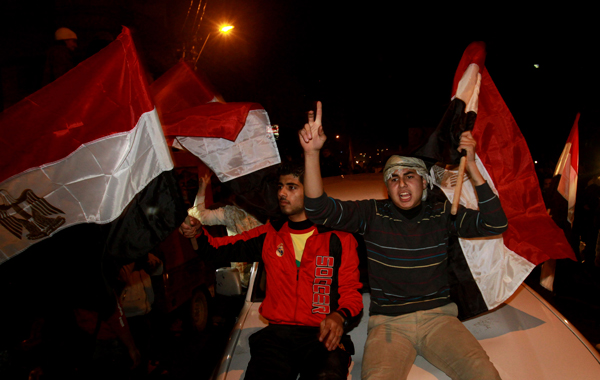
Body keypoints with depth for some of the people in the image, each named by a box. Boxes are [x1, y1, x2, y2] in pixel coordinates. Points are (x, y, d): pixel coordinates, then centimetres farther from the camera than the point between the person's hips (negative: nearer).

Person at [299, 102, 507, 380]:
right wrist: (311, 153, -25)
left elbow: (495, 224, -5)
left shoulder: (441, 215, 5)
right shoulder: (373, 215, -1)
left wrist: (471, 167, -12)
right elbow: (319, 210, -11)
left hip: (437, 316, 2)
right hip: (388, 322, -1)